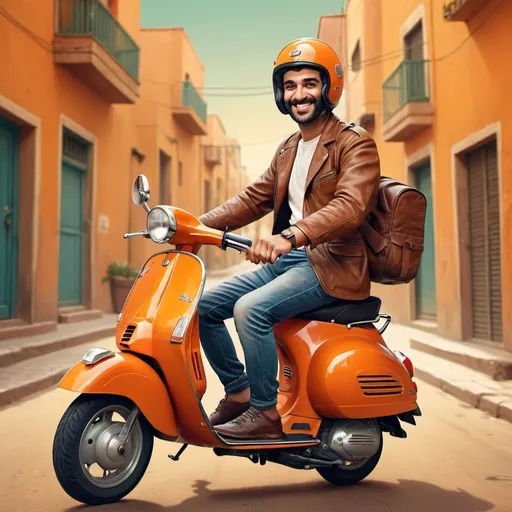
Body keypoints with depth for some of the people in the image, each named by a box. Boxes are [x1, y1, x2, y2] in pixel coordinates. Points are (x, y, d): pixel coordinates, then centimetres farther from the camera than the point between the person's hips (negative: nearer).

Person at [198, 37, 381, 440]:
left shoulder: (355, 143, -8)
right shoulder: (288, 149, 18)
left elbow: (350, 207, -25)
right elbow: (254, 199, 17)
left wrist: (290, 235, -41)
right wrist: (199, 224, 1)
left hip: (332, 263, -8)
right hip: (286, 260, 9)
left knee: (250, 309, -29)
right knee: (206, 306, 1)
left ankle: (266, 413, -12)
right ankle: (238, 392, 11)